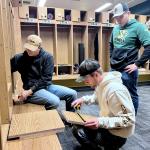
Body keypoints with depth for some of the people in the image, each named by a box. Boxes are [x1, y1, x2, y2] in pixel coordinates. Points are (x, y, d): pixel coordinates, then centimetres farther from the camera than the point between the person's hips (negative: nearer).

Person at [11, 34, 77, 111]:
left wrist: (30, 91, -15)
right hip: (30, 89, -3)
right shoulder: (19, 58, -2)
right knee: (54, 101, -29)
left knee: (72, 94, -7)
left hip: (47, 86, 3)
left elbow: (46, 78, -8)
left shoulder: (47, 57, -4)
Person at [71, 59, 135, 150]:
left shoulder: (115, 90, -31)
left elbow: (129, 119, -27)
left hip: (117, 135, -8)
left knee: (79, 132, -13)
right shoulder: (100, 83, -4)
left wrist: (101, 122, -34)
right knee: (77, 128, 5)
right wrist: (84, 99, 0)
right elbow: (97, 97, 18)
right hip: (106, 125, 9)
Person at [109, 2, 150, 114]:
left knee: (131, 96, 8)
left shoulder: (138, 26, -9)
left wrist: (137, 64, -17)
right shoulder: (115, 28, 11)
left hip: (127, 70, -6)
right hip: (114, 68, 7)